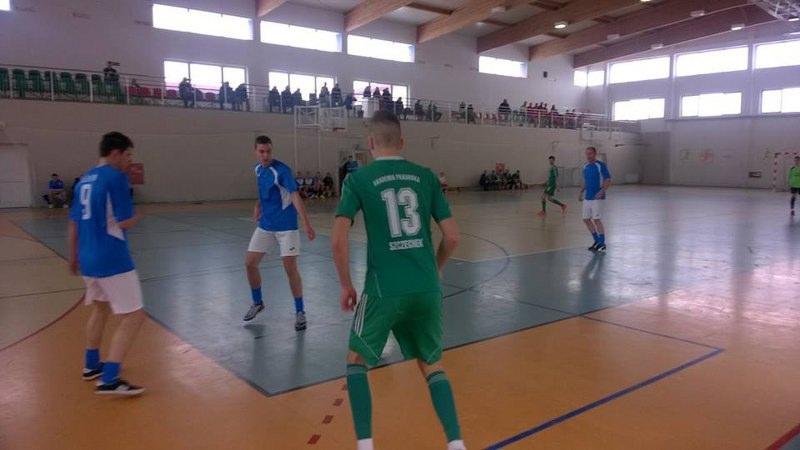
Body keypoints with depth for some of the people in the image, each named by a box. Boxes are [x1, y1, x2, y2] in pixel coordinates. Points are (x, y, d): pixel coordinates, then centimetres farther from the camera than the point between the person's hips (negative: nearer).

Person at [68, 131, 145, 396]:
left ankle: (91, 365, 39)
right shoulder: (116, 177, -13)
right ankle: (109, 380, -7)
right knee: (133, 316, -4)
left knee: (100, 308, 27)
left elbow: (73, 224, 18)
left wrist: (73, 257, 27)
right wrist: (137, 217, 5)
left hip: (87, 259, 9)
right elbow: (124, 222, -17)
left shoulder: (84, 179, 13)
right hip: (112, 260, -9)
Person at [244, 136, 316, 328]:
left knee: (290, 268, -8)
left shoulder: (282, 170, -18)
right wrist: (258, 206, 10)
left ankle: (300, 312, 7)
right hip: (265, 225, 7)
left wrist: (307, 224, -37)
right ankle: (257, 303, 29)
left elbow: (295, 196, -28)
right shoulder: (258, 169, 5)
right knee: (250, 263, 6)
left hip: (286, 226, -7)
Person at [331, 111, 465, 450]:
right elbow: (452, 236, 5)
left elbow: (338, 239, -9)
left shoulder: (358, 179, 0)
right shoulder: (426, 176, 7)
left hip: (384, 289, -3)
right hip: (427, 289, 3)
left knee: (357, 360, 20)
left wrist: (346, 286, 4)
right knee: (432, 363, 22)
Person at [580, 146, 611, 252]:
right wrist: (581, 192, 14)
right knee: (586, 219, 8)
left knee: (597, 220, -8)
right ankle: (597, 241, 23)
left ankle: (602, 244, 3)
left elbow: (608, 180, -12)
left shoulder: (601, 165, -9)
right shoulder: (585, 166, 11)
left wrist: (602, 191, -25)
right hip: (587, 198, 7)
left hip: (598, 198, -7)